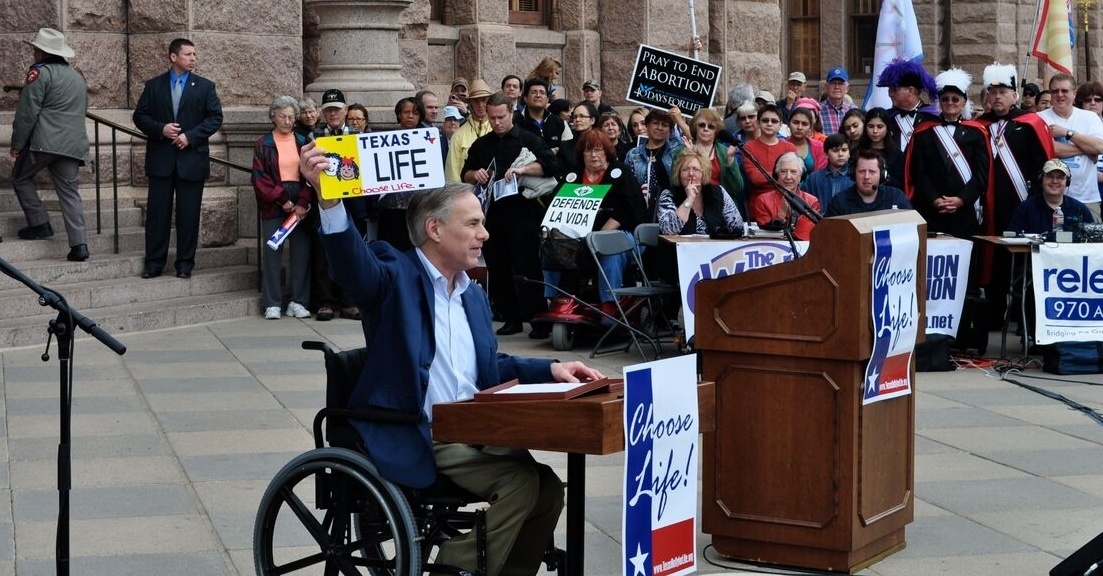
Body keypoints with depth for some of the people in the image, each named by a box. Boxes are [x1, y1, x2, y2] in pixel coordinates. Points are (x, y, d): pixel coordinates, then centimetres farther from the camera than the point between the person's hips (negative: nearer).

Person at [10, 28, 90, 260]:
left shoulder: (40, 72, -5)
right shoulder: (77, 77, 20)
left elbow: (27, 112, -9)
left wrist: (17, 144, -4)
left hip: (44, 141, -6)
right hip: (73, 143, 7)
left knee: (20, 177, 15)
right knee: (69, 190, 4)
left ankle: (40, 224, 8)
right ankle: (79, 244, -6)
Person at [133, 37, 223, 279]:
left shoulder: (205, 86, 6)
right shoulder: (154, 86, 7)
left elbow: (215, 117, 0)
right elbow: (140, 116, 5)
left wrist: (190, 136, -12)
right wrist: (160, 129, -13)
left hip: (192, 158, 0)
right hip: (161, 159, 1)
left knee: (188, 213, 3)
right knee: (157, 211, 2)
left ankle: (185, 263, 10)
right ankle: (154, 262, 7)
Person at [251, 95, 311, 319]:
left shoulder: (303, 142, 10)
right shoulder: (263, 144, 5)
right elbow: (259, 178, -2)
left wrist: (303, 203, -9)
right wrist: (282, 200, -11)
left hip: (300, 205, 2)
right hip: (273, 205, -2)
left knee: (302, 251, -1)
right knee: (272, 252, -4)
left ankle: (298, 302, 6)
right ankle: (272, 303, 1)